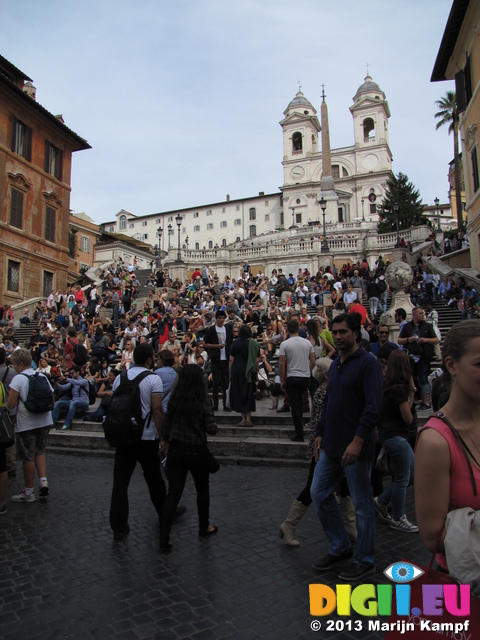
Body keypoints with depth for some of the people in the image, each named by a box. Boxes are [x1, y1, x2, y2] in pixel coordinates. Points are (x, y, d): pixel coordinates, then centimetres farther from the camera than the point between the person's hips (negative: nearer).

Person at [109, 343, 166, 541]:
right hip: (147, 437, -3)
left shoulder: (120, 377, 5)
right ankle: (164, 513, 33)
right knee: (153, 478, 14)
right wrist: (162, 437, -10)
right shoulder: (153, 379, -10)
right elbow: (157, 410, -16)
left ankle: (119, 527, 10)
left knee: (120, 482, 6)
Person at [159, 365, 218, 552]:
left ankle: (164, 538, 3)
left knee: (173, 493, 7)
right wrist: (213, 426, 9)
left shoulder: (174, 399, -3)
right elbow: (211, 429, -13)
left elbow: (167, 424, 5)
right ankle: (204, 528, 35)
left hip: (175, 450, 3)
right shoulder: (204, 401, -12)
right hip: (197, 452, -2)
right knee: (202, 490, 20)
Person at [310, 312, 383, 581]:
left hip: (356, 447, -8)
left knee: (362, 504, 7)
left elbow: (373, 406, -21)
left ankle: (365, 561, 25)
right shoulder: (335, 365, 13)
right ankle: (340, 548, 30)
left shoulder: (367, 363, -13)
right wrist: (320, 433, 15)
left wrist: (358, 441, -27)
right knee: (320, 494, 13)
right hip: (331, 446, 8)